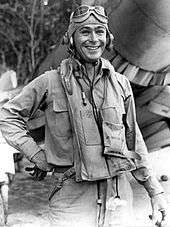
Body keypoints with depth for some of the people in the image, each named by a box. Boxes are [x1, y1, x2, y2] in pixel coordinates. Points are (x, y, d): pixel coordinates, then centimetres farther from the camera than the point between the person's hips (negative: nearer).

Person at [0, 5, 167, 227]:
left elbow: (133, 141, 13)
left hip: (118, 193, 3)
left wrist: (155, 191, 12)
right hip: (72, 196, -3)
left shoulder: (120, 84, 7)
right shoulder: (50, 83, -3)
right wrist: (37, 155, -3)